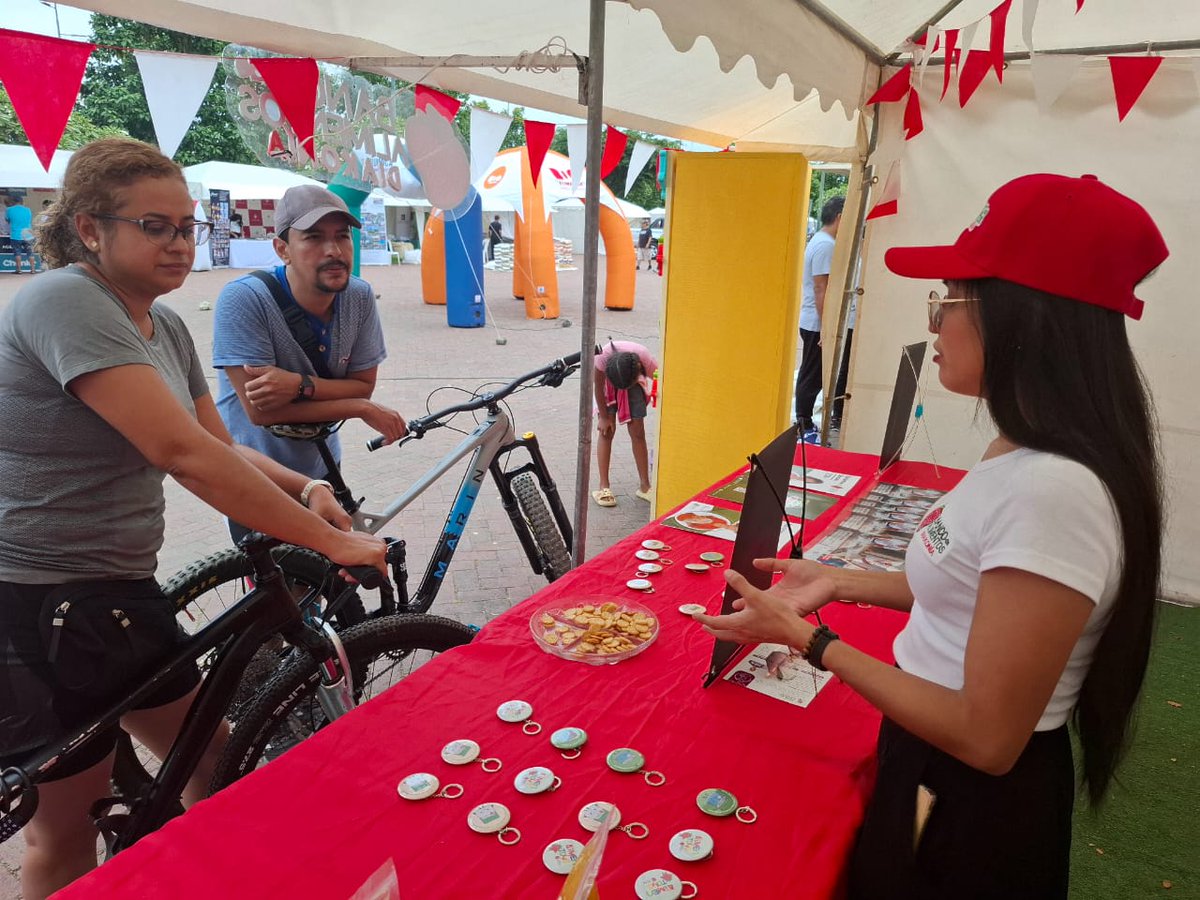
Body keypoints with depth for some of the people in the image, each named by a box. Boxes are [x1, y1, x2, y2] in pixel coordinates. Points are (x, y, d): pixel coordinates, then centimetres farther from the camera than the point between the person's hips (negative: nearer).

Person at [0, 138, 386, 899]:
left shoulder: (165, 327, 6)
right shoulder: (65, 302, -21)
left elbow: (220, 448, 7)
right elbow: (183, 454, -30)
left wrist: (306, 489, -13)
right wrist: (329, 541, -28)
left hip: (120, 590, 8)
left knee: (216, 762, 17)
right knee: (68, 832, 9)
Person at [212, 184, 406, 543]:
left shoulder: (360, 296, -12)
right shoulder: (242, 299, -25)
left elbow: (363, 385, -8)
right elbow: (260, 410, -26)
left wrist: (300, 385, -28)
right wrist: (365, 410, -24)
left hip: (321, 467, 5)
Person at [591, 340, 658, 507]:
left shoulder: (647, 362, -40)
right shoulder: (603, 357, -42)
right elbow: (598, 385, -23)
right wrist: (603, 416, -15)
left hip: (633, 378, 1)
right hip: (607, 380, -1)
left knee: (638, 432, -3)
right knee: (607, 431, -7)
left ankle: (644, 486, 6)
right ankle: (604, 487, -1)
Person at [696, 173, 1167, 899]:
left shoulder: (1051, 490, -32)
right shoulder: (1029, 457, -2)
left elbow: (987, 738, -27)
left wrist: (808, 640, -21)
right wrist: (839, 583, 7)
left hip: (971, 806, -8)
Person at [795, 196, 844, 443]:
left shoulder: (819, 241, 15)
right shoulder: (826, 245, -17)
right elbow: (820, 289, -22)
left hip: (811, 321, 10)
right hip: (818, 323, -10)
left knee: (810, 375, 15)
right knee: (812, 377, -3)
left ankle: (804, 423, 24)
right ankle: (805, 428, 5)